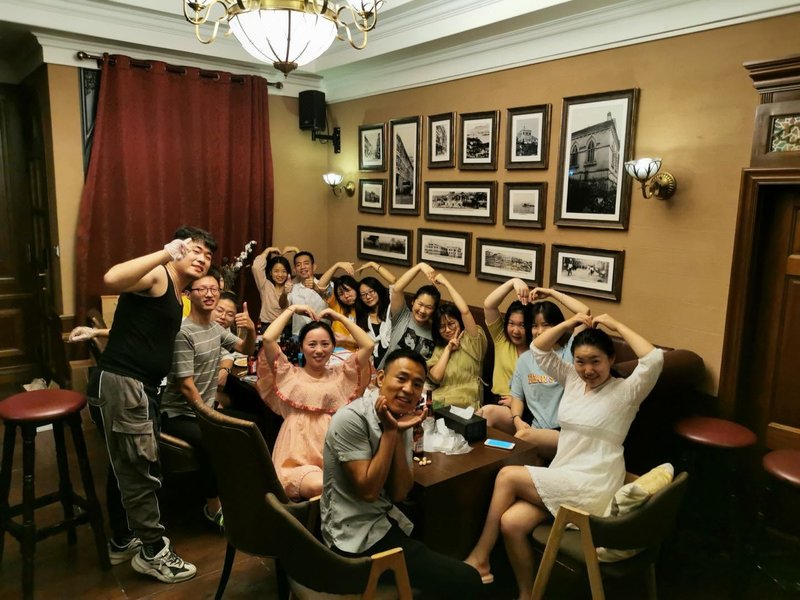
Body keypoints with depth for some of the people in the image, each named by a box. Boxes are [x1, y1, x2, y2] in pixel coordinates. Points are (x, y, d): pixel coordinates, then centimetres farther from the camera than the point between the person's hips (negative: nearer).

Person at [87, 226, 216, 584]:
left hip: (141, 388, 10)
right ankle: (153, 552, 13)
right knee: (142, 470, -1)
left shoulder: (177, 299, 19)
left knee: (128, 467, 20)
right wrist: (164, 253, -29)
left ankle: (123, 541, 36)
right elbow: (112, 279, -30)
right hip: (120, 383, -10)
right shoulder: (156, 276, -9)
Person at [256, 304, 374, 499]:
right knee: (319, 486, -34)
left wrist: (339, 317, 10)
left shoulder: (341, 374, 15)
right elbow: (268, 339, -4)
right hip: (298, 461, -2)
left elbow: (368, 345, 4)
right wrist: (292, 310, 7)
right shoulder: (289, 375, 10)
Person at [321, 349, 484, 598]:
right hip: (357, 536, -7)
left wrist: (398, 433, -16)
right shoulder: (351, 420, -20)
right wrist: (389, 431, -21)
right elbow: (368, 491, -22)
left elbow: (398, 494, -5)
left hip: (384, 520, 7)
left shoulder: (400, 419, 1)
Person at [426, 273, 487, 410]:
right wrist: (448, 349, 1)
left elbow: (465, 311, -13)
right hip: (439, 399, 5)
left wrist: (446, 283, -4)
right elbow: (435, 377, 2)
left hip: (463, 403, -5)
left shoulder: (473, 340, 4)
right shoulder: (439, 349, 20)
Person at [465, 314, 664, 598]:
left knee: (507, 476, -15)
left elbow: (654, 359, -22)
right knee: (511, 523, -19)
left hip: (592, 487, -6)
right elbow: (538, 350, 12)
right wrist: (569, 323, 0)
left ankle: (480, 557, 2)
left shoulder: (625, 391, -6)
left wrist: (617, 325, -13)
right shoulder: (572, 379, 10)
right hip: (561, 480, 6)